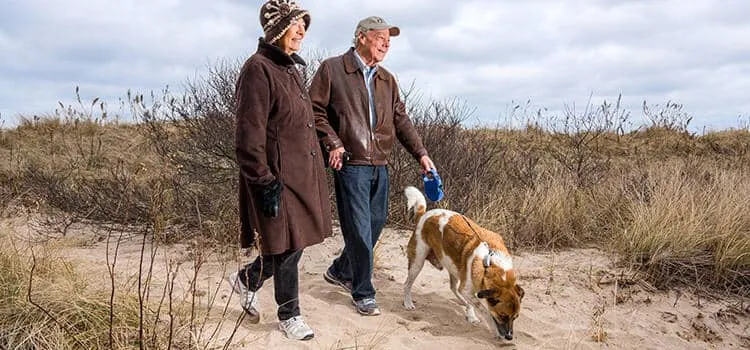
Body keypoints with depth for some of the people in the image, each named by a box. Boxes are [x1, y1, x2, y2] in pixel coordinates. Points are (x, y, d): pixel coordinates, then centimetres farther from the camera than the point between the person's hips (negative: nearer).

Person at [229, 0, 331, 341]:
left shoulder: (291, 68, 15)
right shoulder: (258, 69, -14)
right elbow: (250, 134, -19)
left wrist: (315, 169, 22)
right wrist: (264, 182, -20)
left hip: (302, 173, 9)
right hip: (279, 177, -9)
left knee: (294, 243, 14)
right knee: (286, 248, 3)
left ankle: (247, 279, 38)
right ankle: (289, 316, 23)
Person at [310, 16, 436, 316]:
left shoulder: (387, 79, 16)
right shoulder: (332, 69, -2)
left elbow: (401, 120, 15)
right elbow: (315, 110, -4)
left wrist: (421, 154, 6)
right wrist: (333, 144, -14)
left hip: (380, 165, 7)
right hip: (350, 164, -7)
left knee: (376, 224, 13)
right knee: (359, 230, -4)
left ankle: (340, 271, 35)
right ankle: (363, 294, 11)